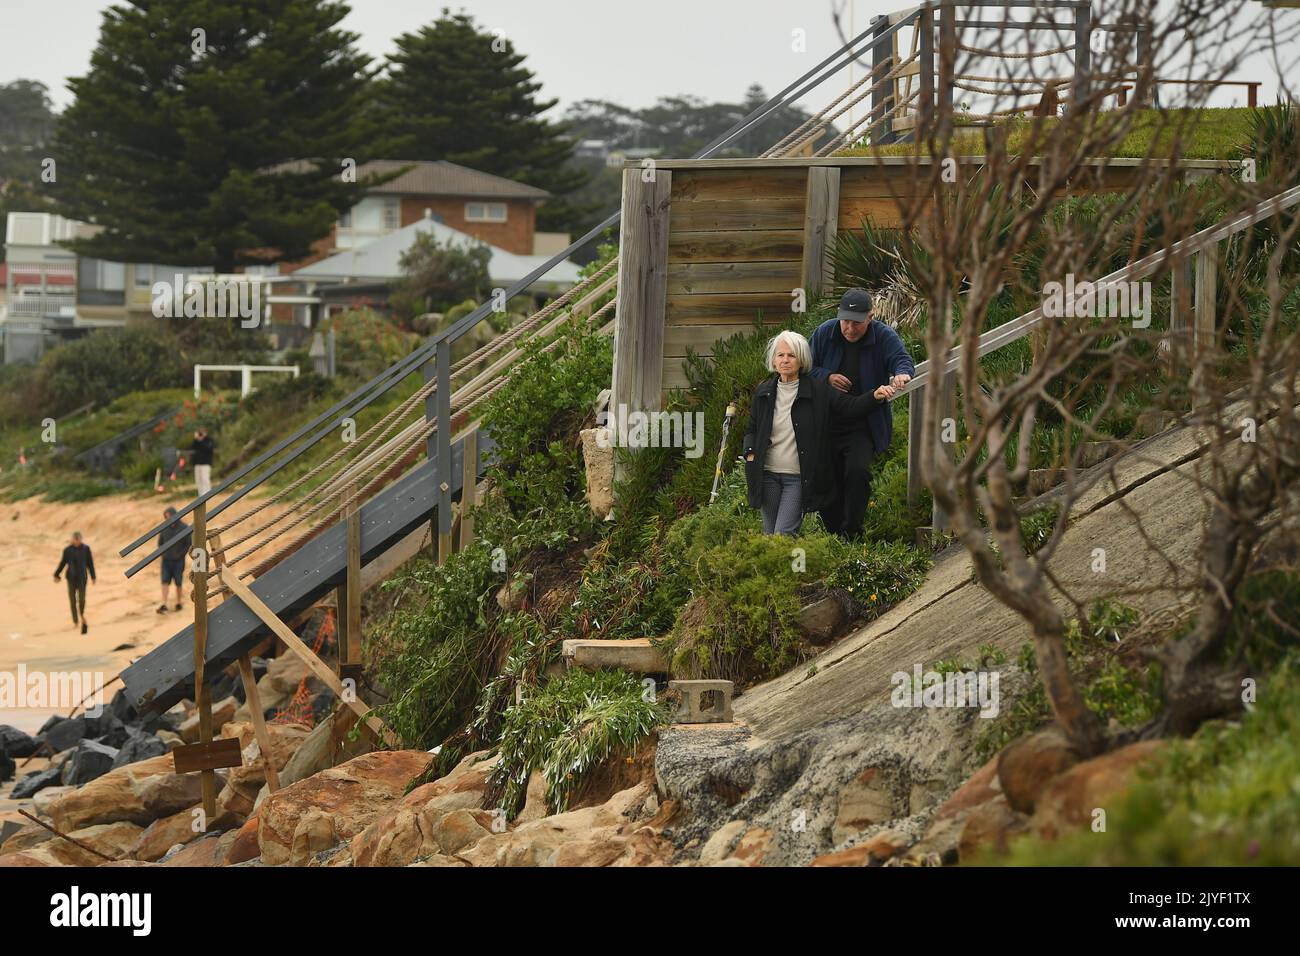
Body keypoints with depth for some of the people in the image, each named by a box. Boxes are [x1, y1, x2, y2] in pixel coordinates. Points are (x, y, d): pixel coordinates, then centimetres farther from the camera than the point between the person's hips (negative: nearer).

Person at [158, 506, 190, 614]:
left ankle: (178, 604, 19)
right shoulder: (164, 528, 4)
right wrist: (163, 553, 3)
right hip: (166, 560, 3)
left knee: (178, 583, 5)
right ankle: (163, 605, -9)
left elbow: (189, 544, -4)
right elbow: (160, 543, 15)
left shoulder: (184, 528, -7)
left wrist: (181, 554, -8)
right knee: (165, 582, -5)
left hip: (178, 560, -3)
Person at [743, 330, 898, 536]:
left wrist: (875, 397, -25)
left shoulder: (818, 391, -2)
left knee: (783, 535, -14)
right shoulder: (763, 392, 7)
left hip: (799, 478, -4)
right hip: (768, 474, 4)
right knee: (768, 535, 9)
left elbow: (851, 407, -7)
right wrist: (750, 454, -1)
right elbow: (752, 428, 17)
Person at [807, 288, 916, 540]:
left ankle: (851, 535, -15)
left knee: (857, 471, -24)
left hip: (865, 427, -3)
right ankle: (834, 537, 20)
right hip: (827, 425, 3)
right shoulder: (824, 333, -1)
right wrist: (827, 377, -15)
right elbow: (807, 368, 6)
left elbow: (901, 358, -24)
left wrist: (902, 374, -48)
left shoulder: (884, 337, -8)